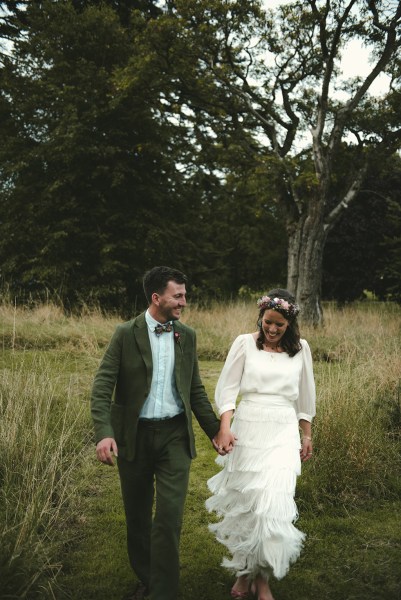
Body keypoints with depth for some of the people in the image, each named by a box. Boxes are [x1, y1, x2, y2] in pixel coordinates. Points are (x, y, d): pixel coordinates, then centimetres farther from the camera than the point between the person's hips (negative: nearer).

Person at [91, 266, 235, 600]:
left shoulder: (187, 336, 5)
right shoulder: (126, 334, -6)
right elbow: (102, 387, -10)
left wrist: (215, 431, 8)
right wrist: (104, 434, -24)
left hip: (174, 435, 1)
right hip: (134, 436, -1)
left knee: (169, 517, -6)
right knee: (137, 517, 14)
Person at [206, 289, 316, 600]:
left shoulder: (300, 348, 4)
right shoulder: (245, 343, -2)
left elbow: (305, 395, 14)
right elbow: (227, 387, -3)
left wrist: (307, 435, 18)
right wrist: (225, 427, -16)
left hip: (283, 433, 0)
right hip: (247, 430, 0)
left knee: (272, 505, -8)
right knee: (243, 502, 7)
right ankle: (244, 571, 26)